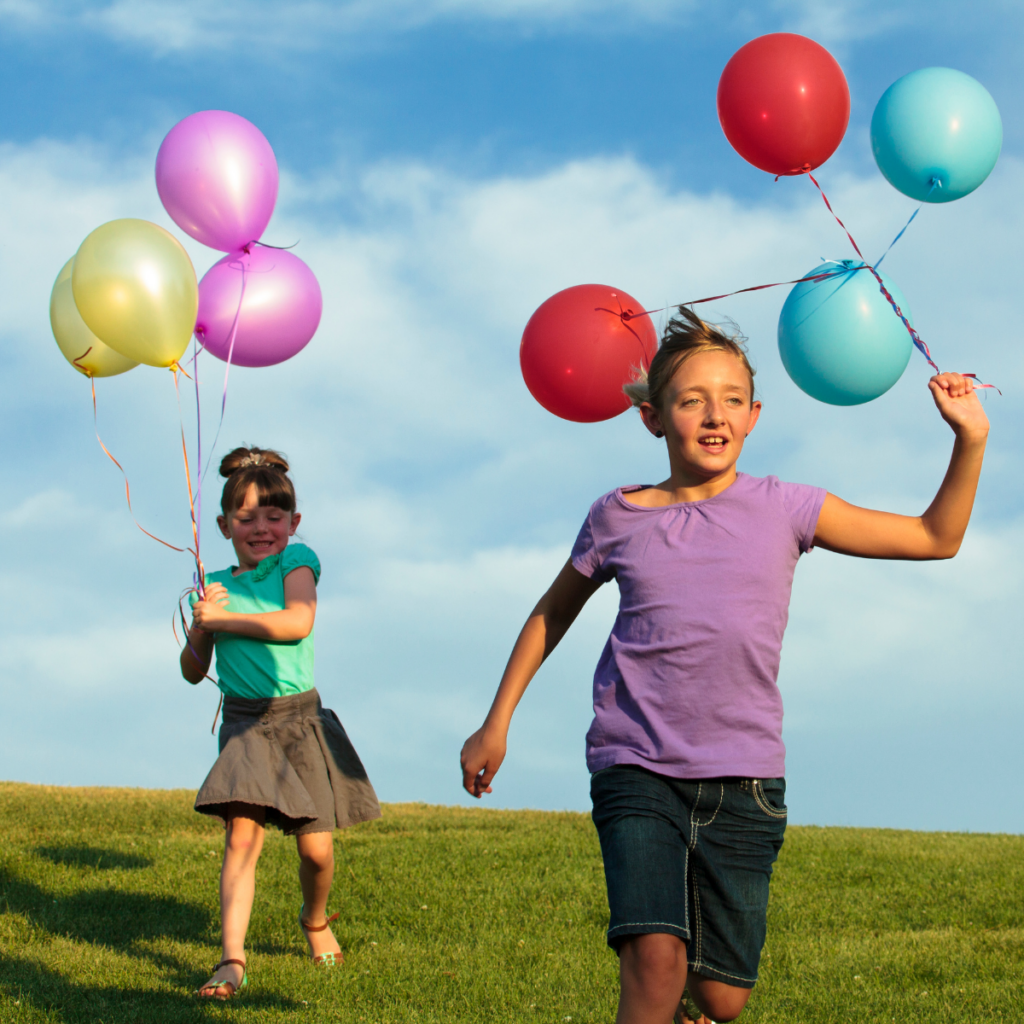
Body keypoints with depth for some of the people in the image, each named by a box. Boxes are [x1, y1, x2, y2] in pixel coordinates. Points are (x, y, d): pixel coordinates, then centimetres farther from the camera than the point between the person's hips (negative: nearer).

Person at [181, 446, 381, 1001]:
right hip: (244, 723, 1)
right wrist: (201, 626, -9)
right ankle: (231, 959, -16)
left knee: (316, 849, 2)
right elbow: (193, 671, 11)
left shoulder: (296, 561, 0)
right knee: (241, 835, -15)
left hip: (300, 718, -1)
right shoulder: (215, 586, 8)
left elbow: (298, 622, -20)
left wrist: (222, 619, -17)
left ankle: (315, 920, 34)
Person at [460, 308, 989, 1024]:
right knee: (656, 958, -23)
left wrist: (970, 438, -5)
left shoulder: (782, 509, 2)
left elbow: (936, 537, 7)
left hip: (744, 779, 1)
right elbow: (552, 614, 21)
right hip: (638, 770, -1)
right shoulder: (619, 519, 3)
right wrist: (497, 722, 20)